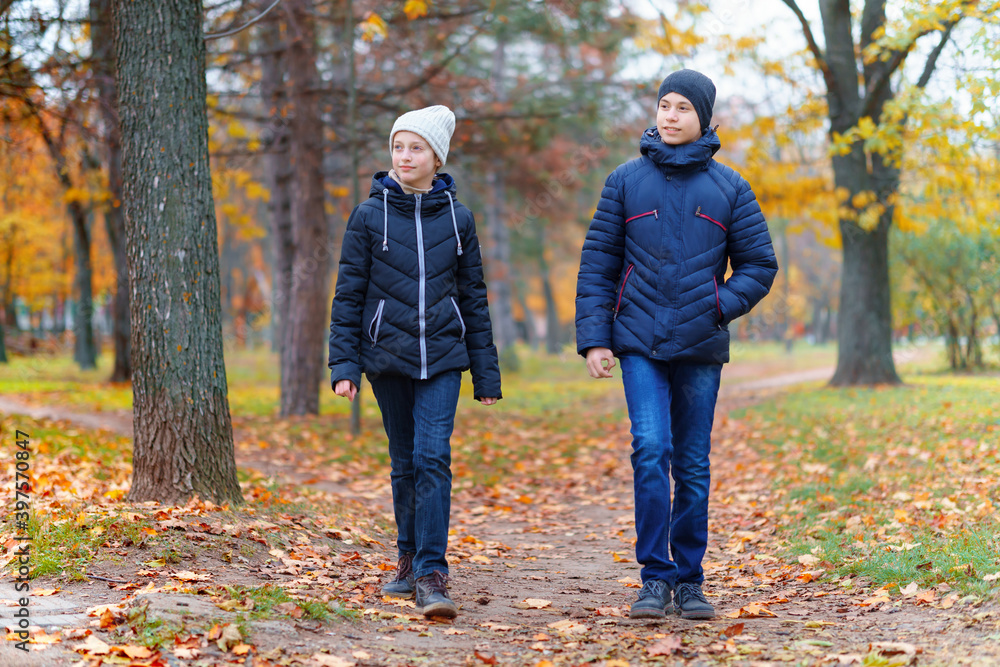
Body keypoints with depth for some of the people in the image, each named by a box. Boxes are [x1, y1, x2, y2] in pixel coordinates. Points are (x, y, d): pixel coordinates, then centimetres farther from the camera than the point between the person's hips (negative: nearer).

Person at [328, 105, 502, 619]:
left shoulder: (457, 219, 4)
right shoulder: (369, 216, 1)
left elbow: (474, 300, 9)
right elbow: (348, 296, 2)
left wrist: (486, 374, 7)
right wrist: (344, 365, -5)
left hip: (442, 356, 0)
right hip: (387, 355, 1)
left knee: (433, 457, -13)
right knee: (404, 462, 9)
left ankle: (431, 576, -15)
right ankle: (409, 558, 27)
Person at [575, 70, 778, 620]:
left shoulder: (729, 188, 6)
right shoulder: (626, 181, 5)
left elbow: (759, 265, 9)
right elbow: (597, 264, 5)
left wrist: (719, 307, -7)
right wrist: (593, 338, -3)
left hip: (700, 348, 1)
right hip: (640, 344, -1)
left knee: (693, 465, 6)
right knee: (650, 448, -16)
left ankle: (689, 580, 16)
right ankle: (655, 576, -8)